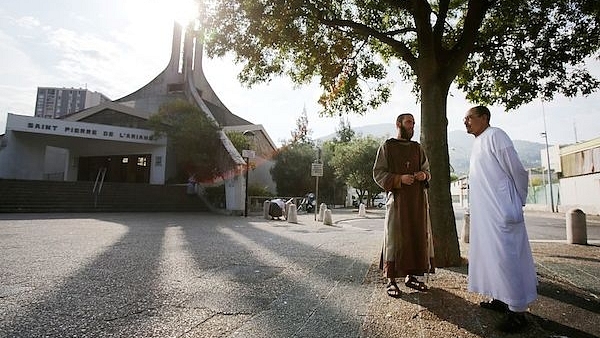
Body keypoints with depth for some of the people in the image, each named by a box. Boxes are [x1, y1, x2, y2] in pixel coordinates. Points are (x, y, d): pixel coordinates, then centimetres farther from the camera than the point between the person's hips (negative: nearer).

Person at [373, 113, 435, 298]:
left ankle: (411, 276, 21)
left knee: (418, 237, 7)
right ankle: (391, 280, 2)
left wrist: (424, 175, -5)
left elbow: (427, 170, 19)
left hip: (418, 199, 6)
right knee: (395, 238, -5)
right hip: (397, 198, -5)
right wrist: (399, 179, -18)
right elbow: (378, 173, -4)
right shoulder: (387, 146, 2)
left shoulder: (418, 148, 16)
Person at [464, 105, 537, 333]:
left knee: (506, 256, -5)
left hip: (501, 212, -9)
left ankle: (518, 311, 5)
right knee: (490, 253, 14)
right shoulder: (478, 142, 16)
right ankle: (501, 299, 28)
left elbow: (518, 171, -11)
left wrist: (518, 202, -1)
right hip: (484, 213, 9)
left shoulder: (495, 136, -10)